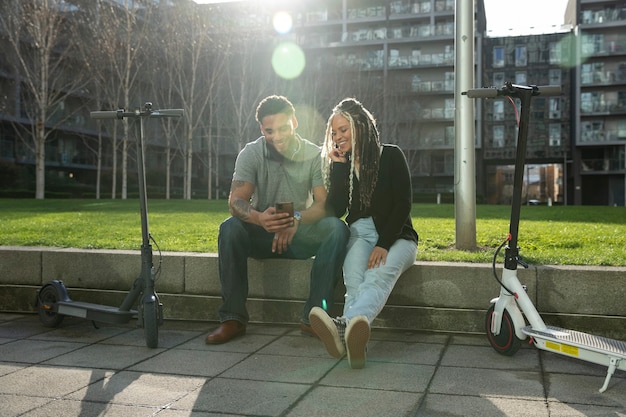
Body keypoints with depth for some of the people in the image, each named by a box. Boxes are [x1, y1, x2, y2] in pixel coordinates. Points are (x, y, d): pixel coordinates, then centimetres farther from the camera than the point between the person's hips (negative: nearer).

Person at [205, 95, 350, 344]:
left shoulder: (314, 155, -6)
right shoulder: (251, 154, -6)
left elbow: (323, 204, -15)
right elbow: (236, 201, -17)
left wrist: (297, 220, -38)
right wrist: (259, 218, -41)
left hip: (302, 234, 0)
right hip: (262, 235, 0)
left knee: (337, 229, -28)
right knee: (230, 228, -30)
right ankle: (232, 318, -25)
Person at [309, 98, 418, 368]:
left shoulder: (391, 156, 1)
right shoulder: (340, 163, 12)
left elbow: (403, 204, -7)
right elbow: (336, 210, 1)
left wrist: (384, 244, -20)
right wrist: (339, 166, -5)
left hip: (396, 237, -3)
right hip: (360, 235, 3)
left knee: (380, 274, -39)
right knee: (354, 281, -35)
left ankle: (346, 326, -69)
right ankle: (355, 334, -64)